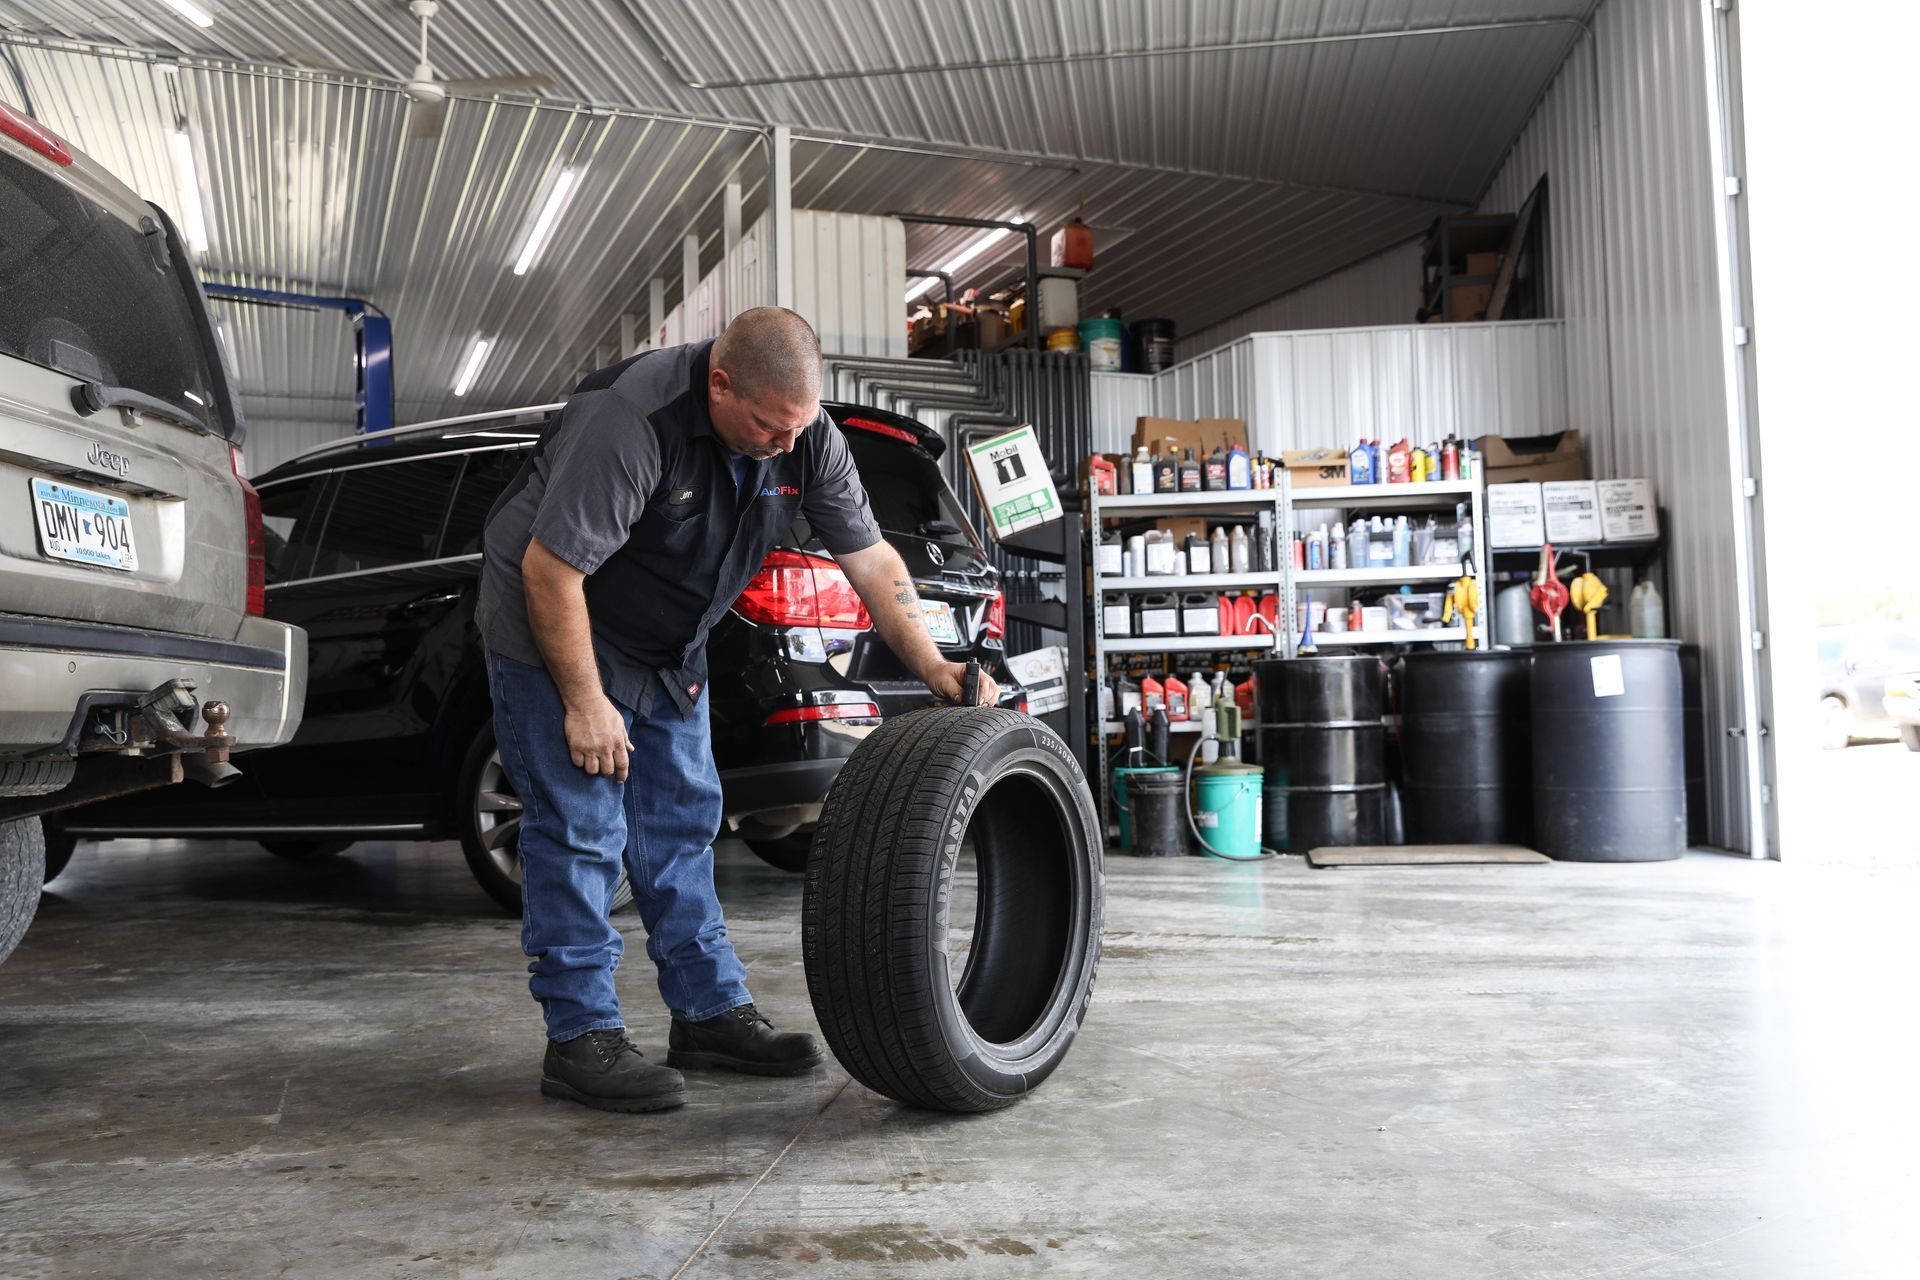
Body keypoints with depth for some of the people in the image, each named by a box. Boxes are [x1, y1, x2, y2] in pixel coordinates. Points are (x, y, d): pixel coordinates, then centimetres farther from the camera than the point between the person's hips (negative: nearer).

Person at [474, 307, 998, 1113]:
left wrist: (933, 668, -13)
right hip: (554, 624, -7)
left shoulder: (806, 437, -13)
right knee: (580, 827, -8)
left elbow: (869, 556, -6)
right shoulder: (628, 421, -33)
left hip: (668, 645, 7)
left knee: (682, 819, 8)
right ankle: (581, 1038, 2)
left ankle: (710, 1014, 17)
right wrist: (584, 701, -24)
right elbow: (550, 568, -29)